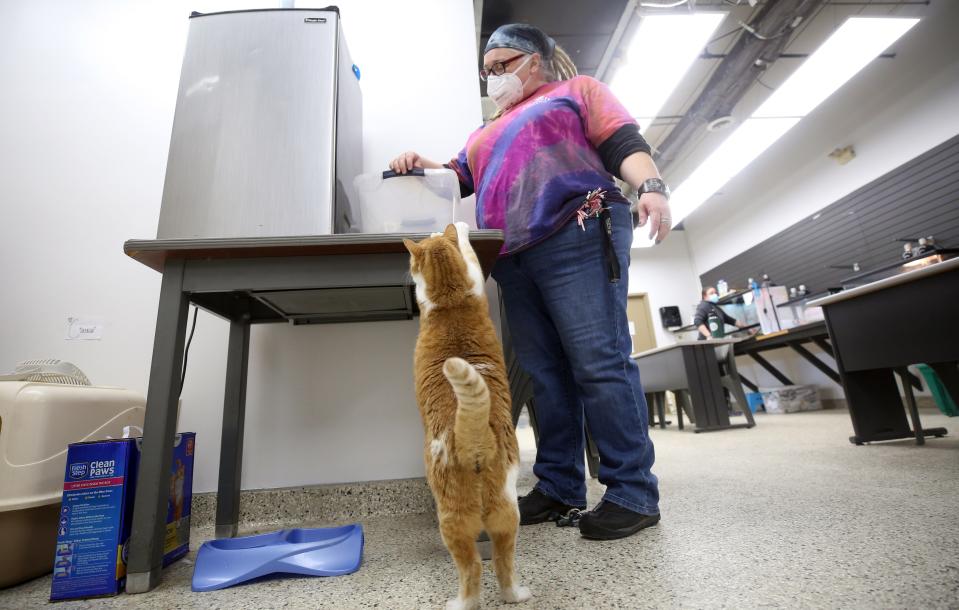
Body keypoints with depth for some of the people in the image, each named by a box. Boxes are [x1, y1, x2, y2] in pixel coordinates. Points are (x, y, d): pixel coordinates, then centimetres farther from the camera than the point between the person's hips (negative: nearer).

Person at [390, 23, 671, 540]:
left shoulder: (575, 90, 18)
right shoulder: (490, 130, 35)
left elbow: (624, 144, 5)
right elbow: (462, 176, 26)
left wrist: (652, 187, -14)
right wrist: (422, 166, 7)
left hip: (578, 239, -6)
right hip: (515, 261, 6)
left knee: (600, 364, -11)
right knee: (546, 375, 3)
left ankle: (633, 493, -2)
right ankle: (557, 487, 9)